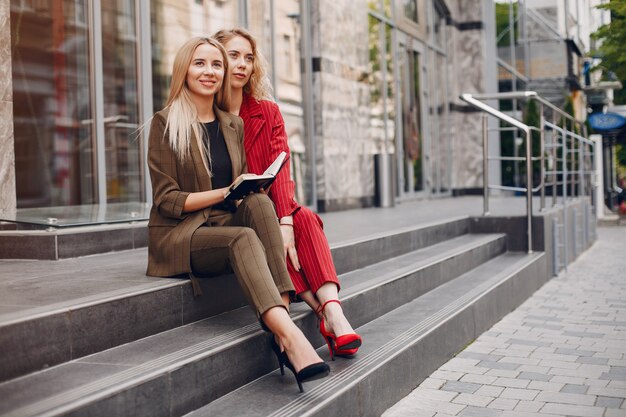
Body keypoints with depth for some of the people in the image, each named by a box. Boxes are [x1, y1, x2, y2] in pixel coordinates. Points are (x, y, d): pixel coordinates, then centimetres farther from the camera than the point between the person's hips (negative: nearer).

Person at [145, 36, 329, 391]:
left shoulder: (233, 125, 15)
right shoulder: (165, 123, -2)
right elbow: (167, 200, -8)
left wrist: (249, 189, -8)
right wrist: (223, 193, -19)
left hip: (226, 224, 5)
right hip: (178, 234, -4)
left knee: (260, 201, -28)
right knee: (243, 238, -35)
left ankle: (282, 323, -41)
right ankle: (290, 336, -52)